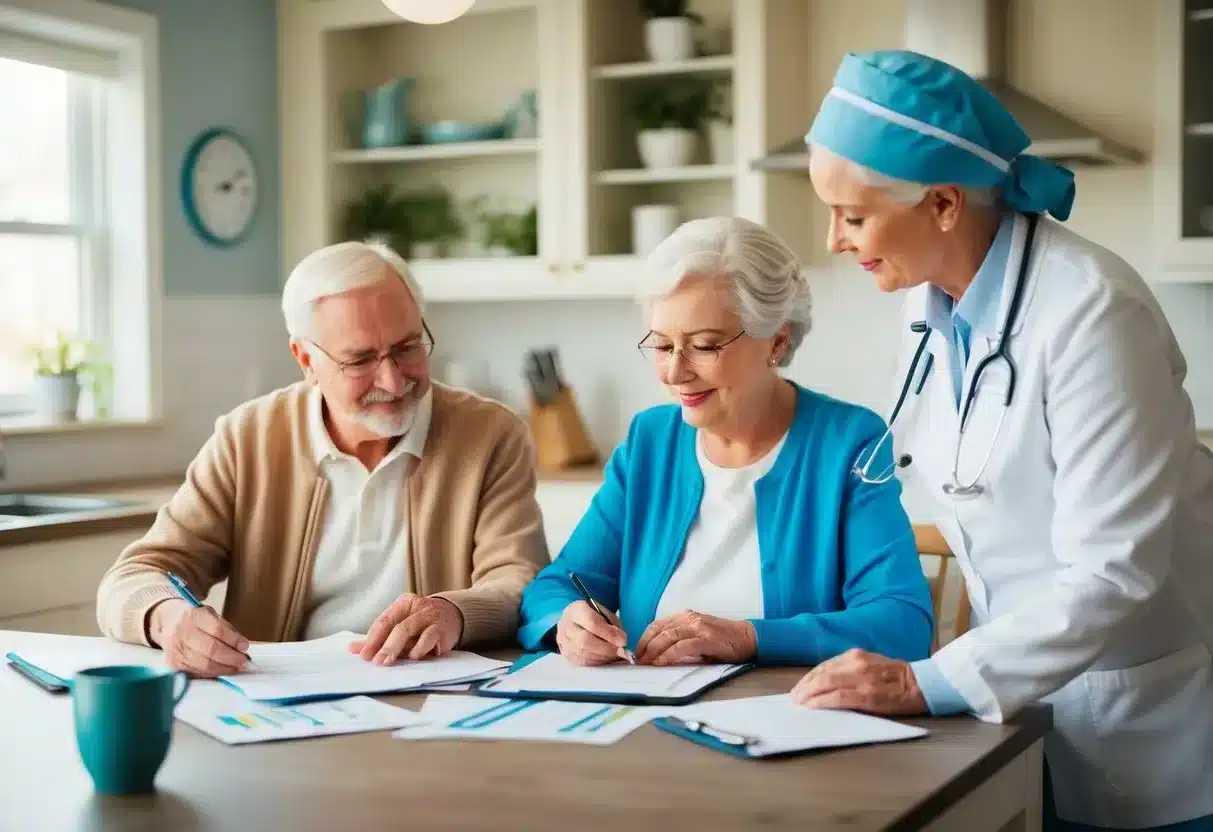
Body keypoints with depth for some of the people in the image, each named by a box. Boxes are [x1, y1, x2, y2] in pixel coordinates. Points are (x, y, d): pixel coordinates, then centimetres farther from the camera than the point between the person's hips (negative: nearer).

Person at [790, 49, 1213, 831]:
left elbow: (1114, 572, -28)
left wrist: (928, 683, -30)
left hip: (1148, 716, -6)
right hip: (1029, 686, 6)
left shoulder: (1091, 311, -25)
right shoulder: (934, 301, -3)